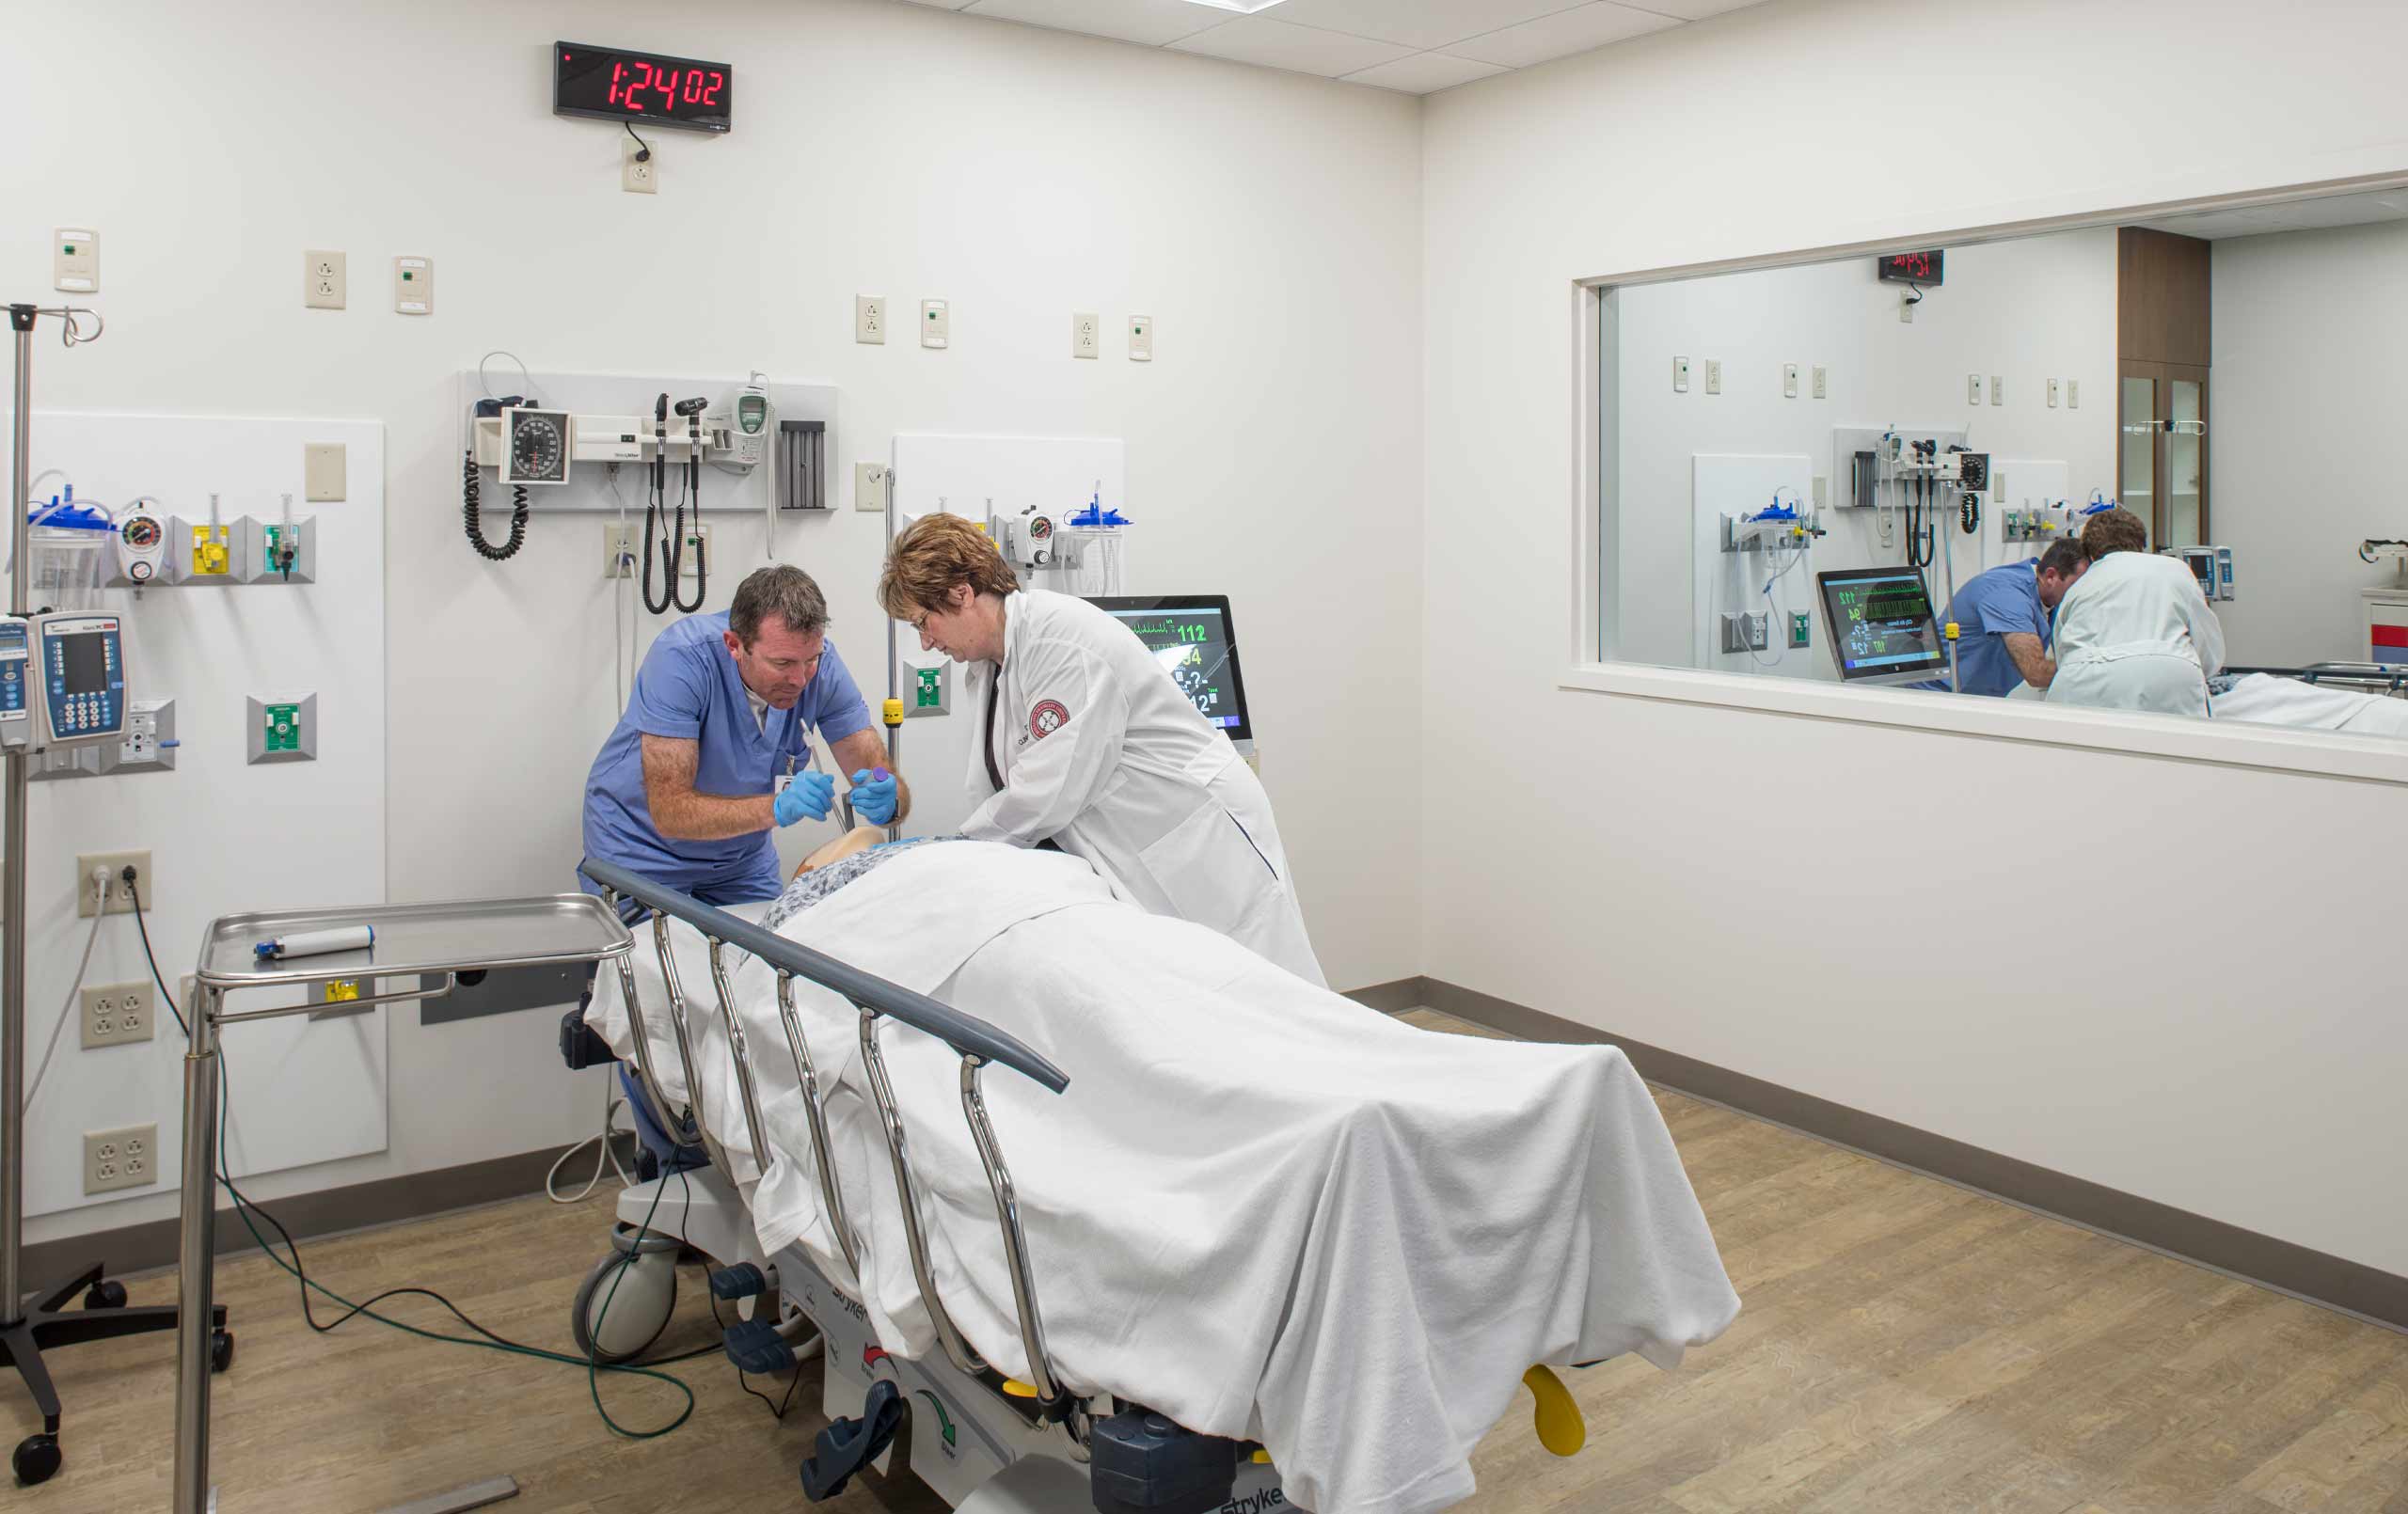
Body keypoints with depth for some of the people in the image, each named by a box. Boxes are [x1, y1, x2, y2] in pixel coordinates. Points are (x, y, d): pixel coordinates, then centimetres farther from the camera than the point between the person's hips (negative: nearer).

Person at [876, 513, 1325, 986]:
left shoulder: (1060, 637, -20)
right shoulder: (991, 663, 10)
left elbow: (1050, 791, -22)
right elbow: (998, 783, 10)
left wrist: (965, 843, -10)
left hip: (1200, 848, -9)